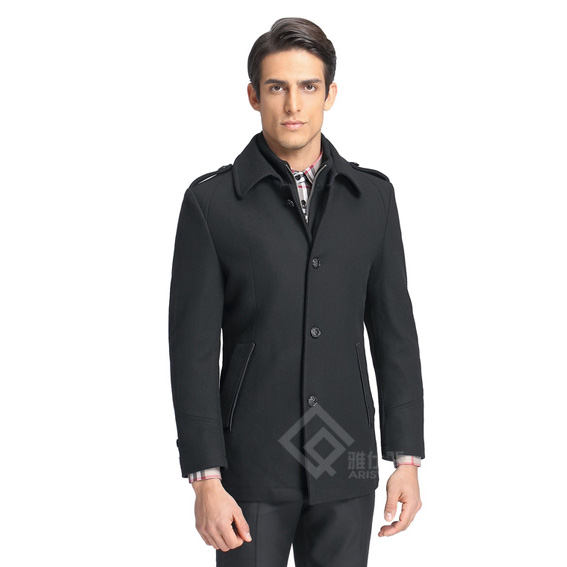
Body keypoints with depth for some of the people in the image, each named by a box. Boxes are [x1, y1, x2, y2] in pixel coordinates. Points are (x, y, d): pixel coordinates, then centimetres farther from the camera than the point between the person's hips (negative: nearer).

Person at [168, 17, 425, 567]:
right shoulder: (211, 201, -3)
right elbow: (194, 349, -6)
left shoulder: (372, 196, 5)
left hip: (346, 463, 3)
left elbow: (395, 333, 7)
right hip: (252, 468, -2)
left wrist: (406, 458, 2)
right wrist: (205, 479, -11)